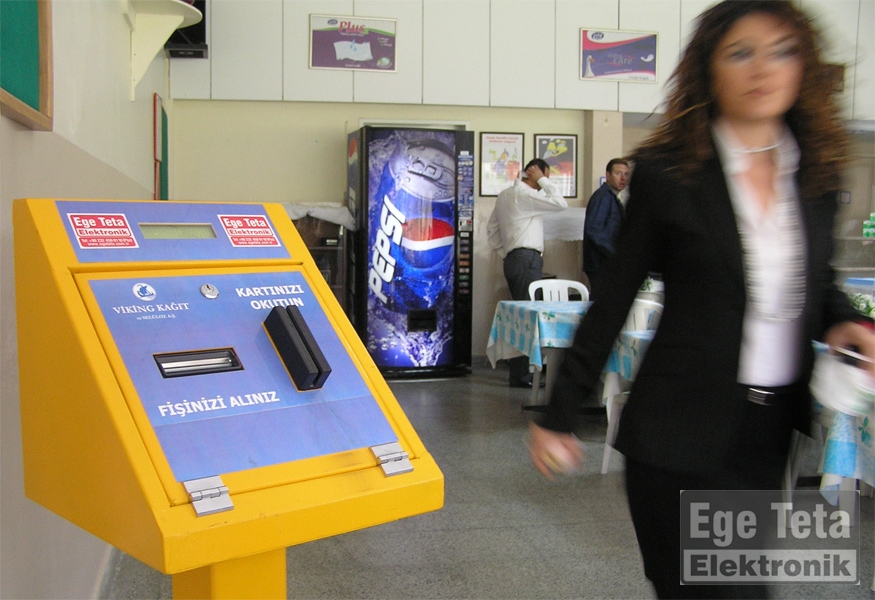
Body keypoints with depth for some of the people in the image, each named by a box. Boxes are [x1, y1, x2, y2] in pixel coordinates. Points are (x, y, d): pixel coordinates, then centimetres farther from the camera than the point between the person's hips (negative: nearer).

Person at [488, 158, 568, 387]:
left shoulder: (505, 195, 19)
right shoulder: (525, 194, -10)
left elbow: (491, 228, 24)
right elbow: (560, 203, -16)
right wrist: (543, 180, -6)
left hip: (513, 259, 10)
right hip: (527, 258, -10)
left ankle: (519, 370, 16)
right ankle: (520, 375, -10)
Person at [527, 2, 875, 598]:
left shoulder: (817, 171, 5)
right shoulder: (666, 172, -8)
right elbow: (614, 299, -4)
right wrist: (560, 413, -2)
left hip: (772, 432, 5)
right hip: (682, 432, -5)